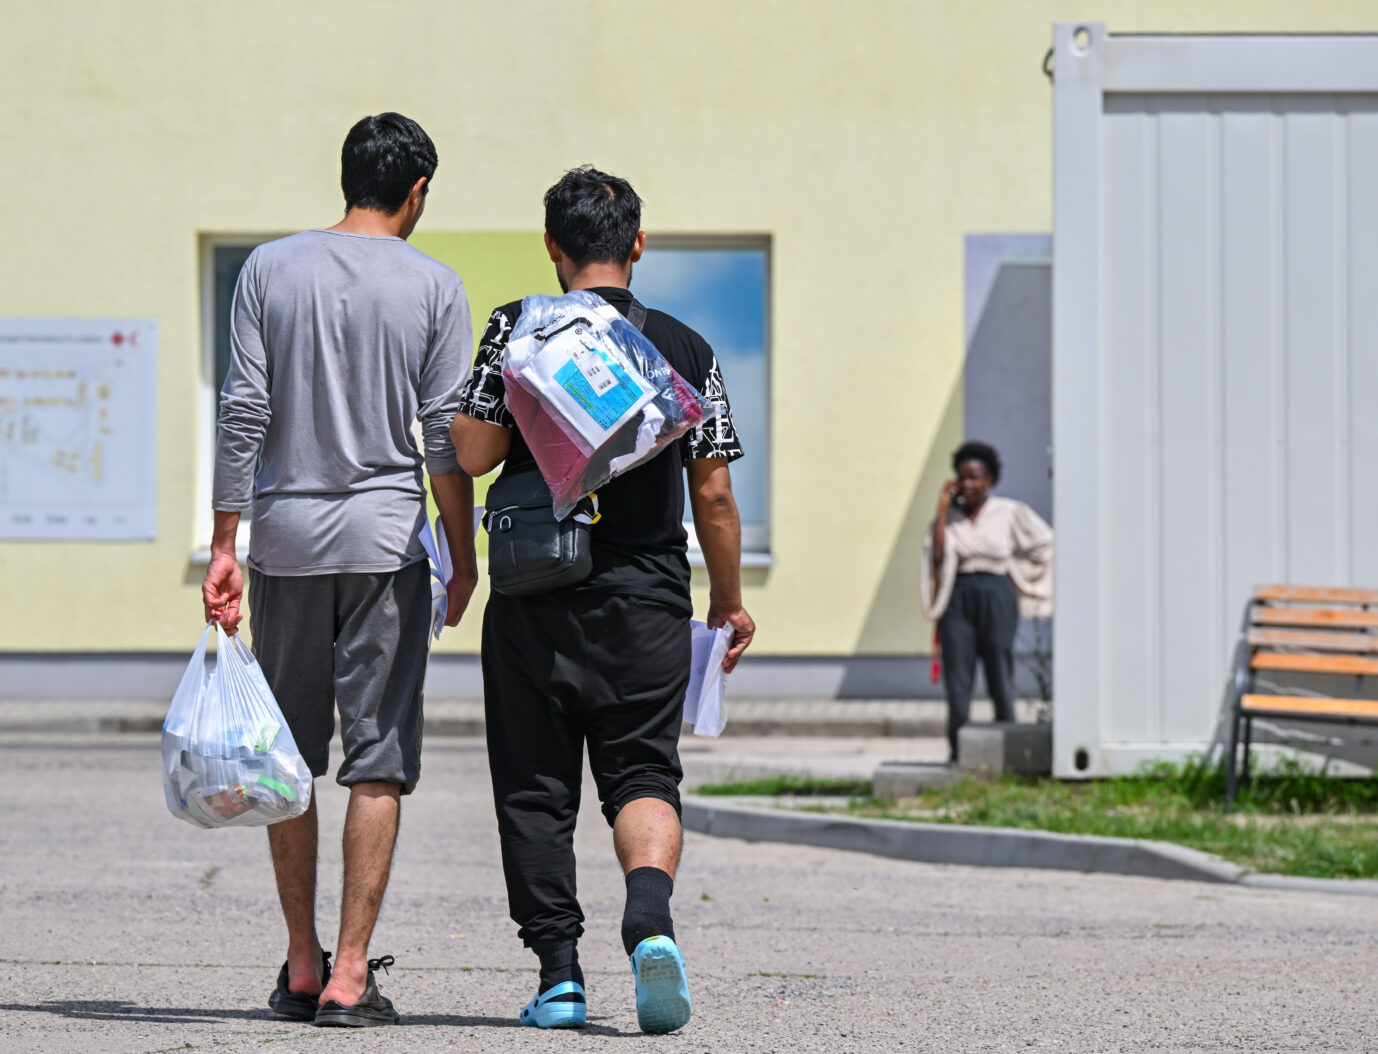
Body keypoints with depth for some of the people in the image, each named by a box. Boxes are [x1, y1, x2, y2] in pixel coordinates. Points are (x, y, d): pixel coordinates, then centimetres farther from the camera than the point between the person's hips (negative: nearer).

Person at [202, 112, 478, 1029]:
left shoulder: (269, 269, 4)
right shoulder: (434, 288, -1)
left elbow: (244, 412, 0)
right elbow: (448, 437, -3)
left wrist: (225, 543, 3)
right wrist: (464, 560, 6)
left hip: (285, 538, 2)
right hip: (386, 539, -2)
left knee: (289, 755, 12)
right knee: (379, 761, -1)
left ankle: (302, 964, 17)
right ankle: (351, 974, -6)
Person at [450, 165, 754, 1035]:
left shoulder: (518, 330, -3)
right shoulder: (685, 349, 3)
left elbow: (473, 453, -9)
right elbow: (713, 491, 3)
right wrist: (730, 598, 14)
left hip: (535, 606, -1)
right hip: (647, 604, 1)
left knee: (536, 790, 8)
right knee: (644, 775, 4)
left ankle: (559, 970, 6)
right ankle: (650, 913, -23)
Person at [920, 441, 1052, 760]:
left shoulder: (1009, 513, 3)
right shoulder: (949, 516, 8)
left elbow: (1045, 543, 12)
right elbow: (935, 554, -6)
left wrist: (1014, 569, 9)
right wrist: (943, 509, -4)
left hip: (996, 598, -2)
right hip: (957, 599, 2)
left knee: (1000, 677, -1)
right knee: (957, 677, -3)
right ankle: (958, 754, -1)